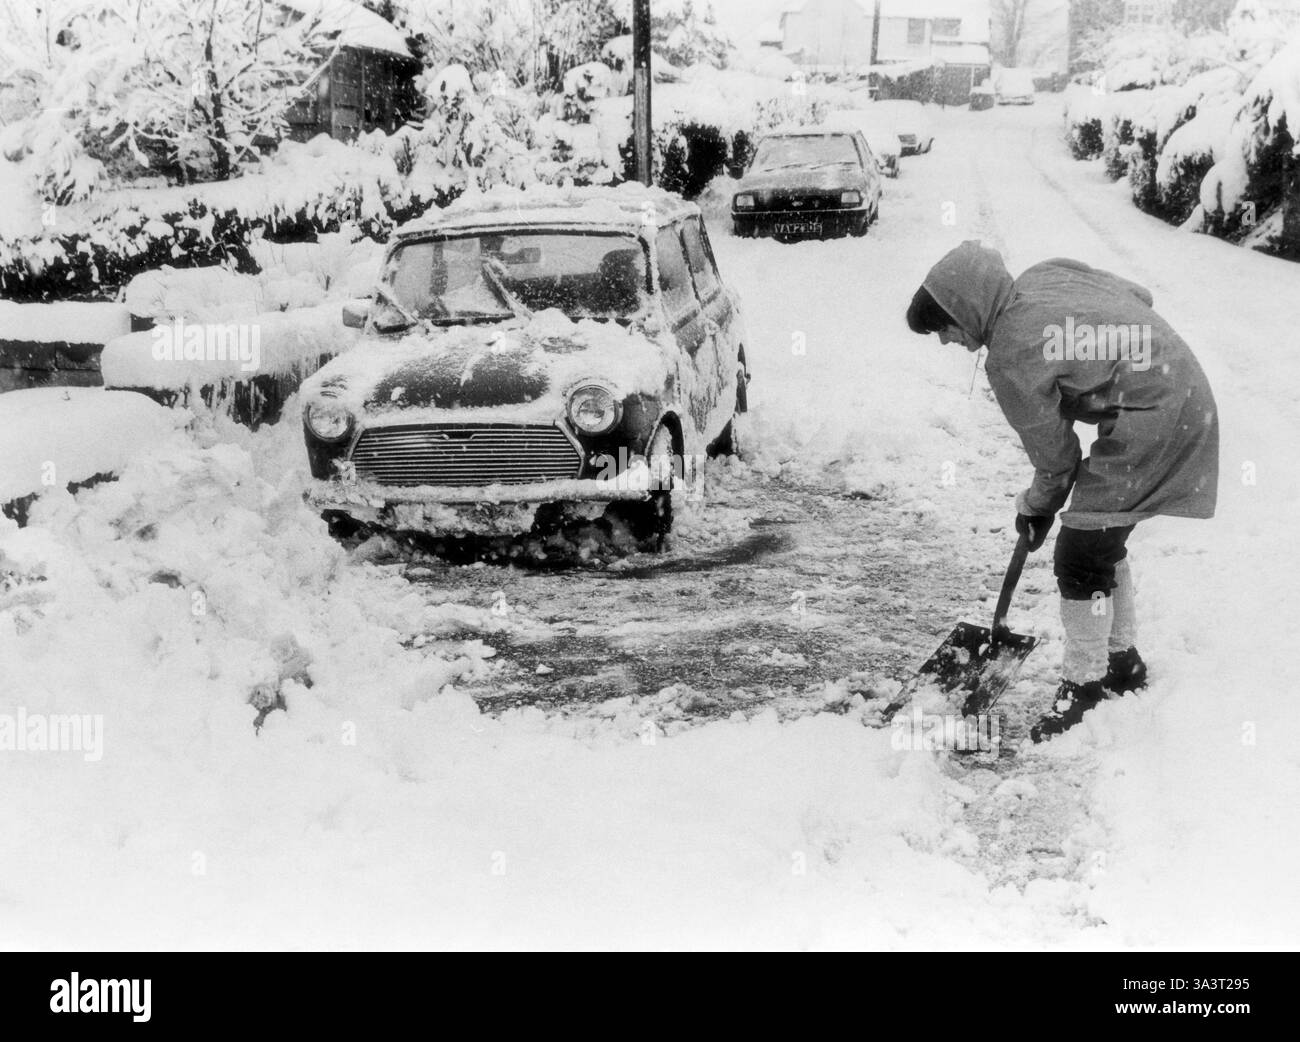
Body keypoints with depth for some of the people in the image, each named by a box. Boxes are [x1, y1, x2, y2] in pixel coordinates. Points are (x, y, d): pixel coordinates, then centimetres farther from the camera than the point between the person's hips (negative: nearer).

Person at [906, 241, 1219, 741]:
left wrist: (1037, 506, 9)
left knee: (1081, 557, -4)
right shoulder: (1047, 273, 3)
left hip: (1150, 423, -10)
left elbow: (1054, 454, -10)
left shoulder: (1011, 358, -20)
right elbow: (1139, 296, 13)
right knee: (1104, 540, 21)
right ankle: (1122, 660, 35)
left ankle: (1083, 684, 10)